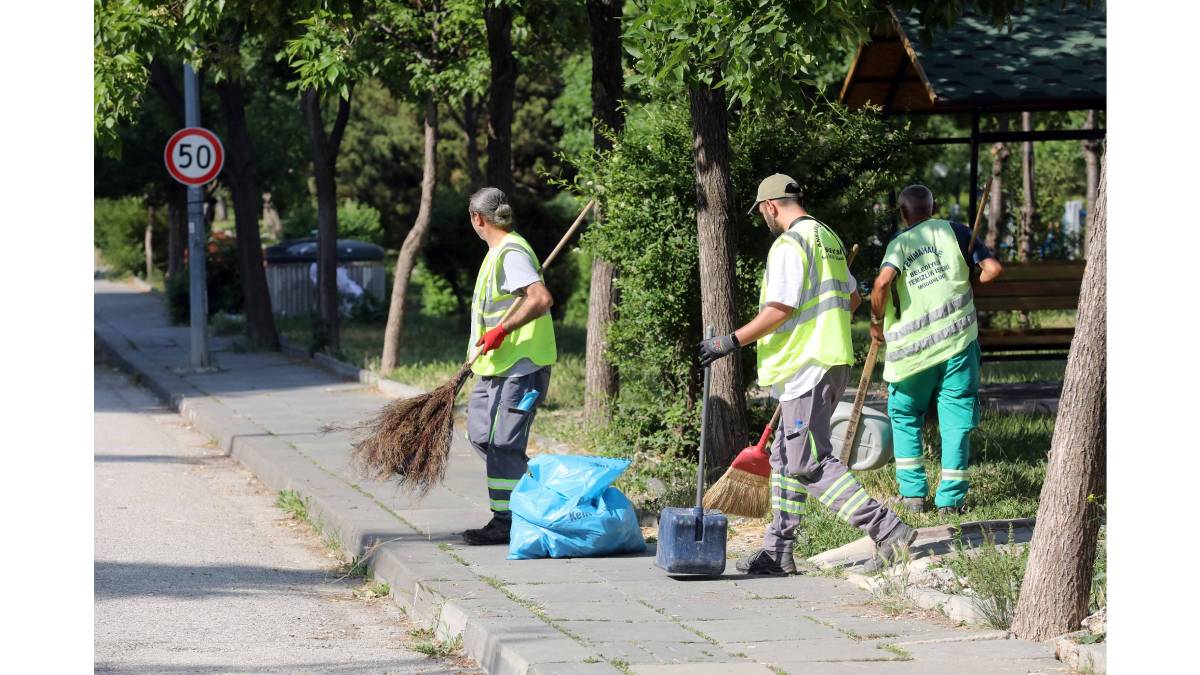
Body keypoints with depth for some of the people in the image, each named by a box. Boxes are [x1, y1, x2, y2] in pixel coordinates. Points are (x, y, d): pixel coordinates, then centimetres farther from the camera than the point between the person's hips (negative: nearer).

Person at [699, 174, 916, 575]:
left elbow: (780, 309, -20)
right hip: (833, 360, 10)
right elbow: (852, 297, 27)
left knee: (811, 463, -11)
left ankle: (888, 531, -17)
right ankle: (778, 553, 18)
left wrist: (734, 341, -14)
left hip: (806, 367, -10)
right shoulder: (828, 238, 17)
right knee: (786, 458, 15)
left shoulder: (789, 244, -14)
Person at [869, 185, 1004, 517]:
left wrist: (877, 322, -3)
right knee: (956, 419, 6)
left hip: (912, 347, 0)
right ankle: (950, 499, 2)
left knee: (904, 416, 16)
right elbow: (992, 268, -2)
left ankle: (913, 493, 11)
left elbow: (883, 281, -18)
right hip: (957, 340, 0)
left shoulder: (899, 243, 1)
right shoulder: (953, 231, 5)